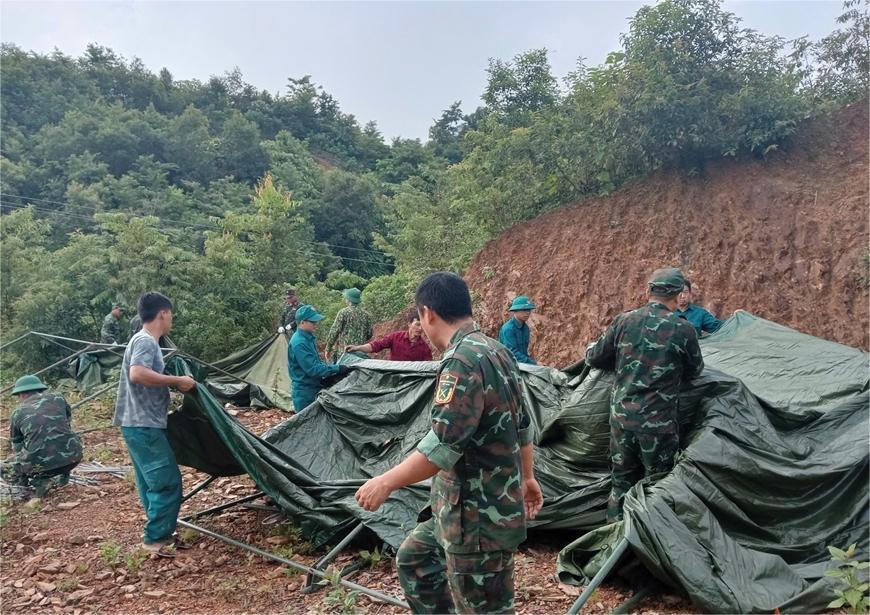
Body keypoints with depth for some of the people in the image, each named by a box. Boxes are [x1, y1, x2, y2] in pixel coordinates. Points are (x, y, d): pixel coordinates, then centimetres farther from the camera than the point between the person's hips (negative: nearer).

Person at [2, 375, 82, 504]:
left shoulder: (17, 412, 12)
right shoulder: (58, 398, 15)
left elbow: (17, 447, 25)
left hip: (41, 461, -3)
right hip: (72, 457, 3)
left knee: (6, 469, 24)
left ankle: (40, 483, 3)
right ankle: (62, 474, 23)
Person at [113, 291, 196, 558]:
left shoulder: (145, 341, 15)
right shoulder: (145, 341, -16)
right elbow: (137, 374, -31)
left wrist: (172, 383, 22)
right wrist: (177, 380, -24)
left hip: (142, 425, 10)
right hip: (144, 426, -10)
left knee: (154, 483, 17)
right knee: (167, 481, -5)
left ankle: (160, 533, 26)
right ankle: (155, 538, 4)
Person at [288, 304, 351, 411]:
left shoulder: (308, 337, 6)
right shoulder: (299, 343, -24)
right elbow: (313, 369, -27)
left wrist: (331, 365, 5)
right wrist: (337, 369, -24)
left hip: (314, 390, 9)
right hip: (305, 394, -9)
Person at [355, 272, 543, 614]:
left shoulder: (462, 360, -23)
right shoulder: (497, 352, 7)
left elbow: (443, 444, -27)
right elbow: (522, 426, 16)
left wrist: (386, 483, -16)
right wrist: (526, 477, 26)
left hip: (478, 517, -10)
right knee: (413, 559, 24)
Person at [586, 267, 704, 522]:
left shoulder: (624, 321, -2)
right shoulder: (683, 329, -10)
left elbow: (595, 358, 7)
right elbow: (694, 371, 6)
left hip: (621, 416, 3)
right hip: (658, 422, -3)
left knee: (622, 479, 18)